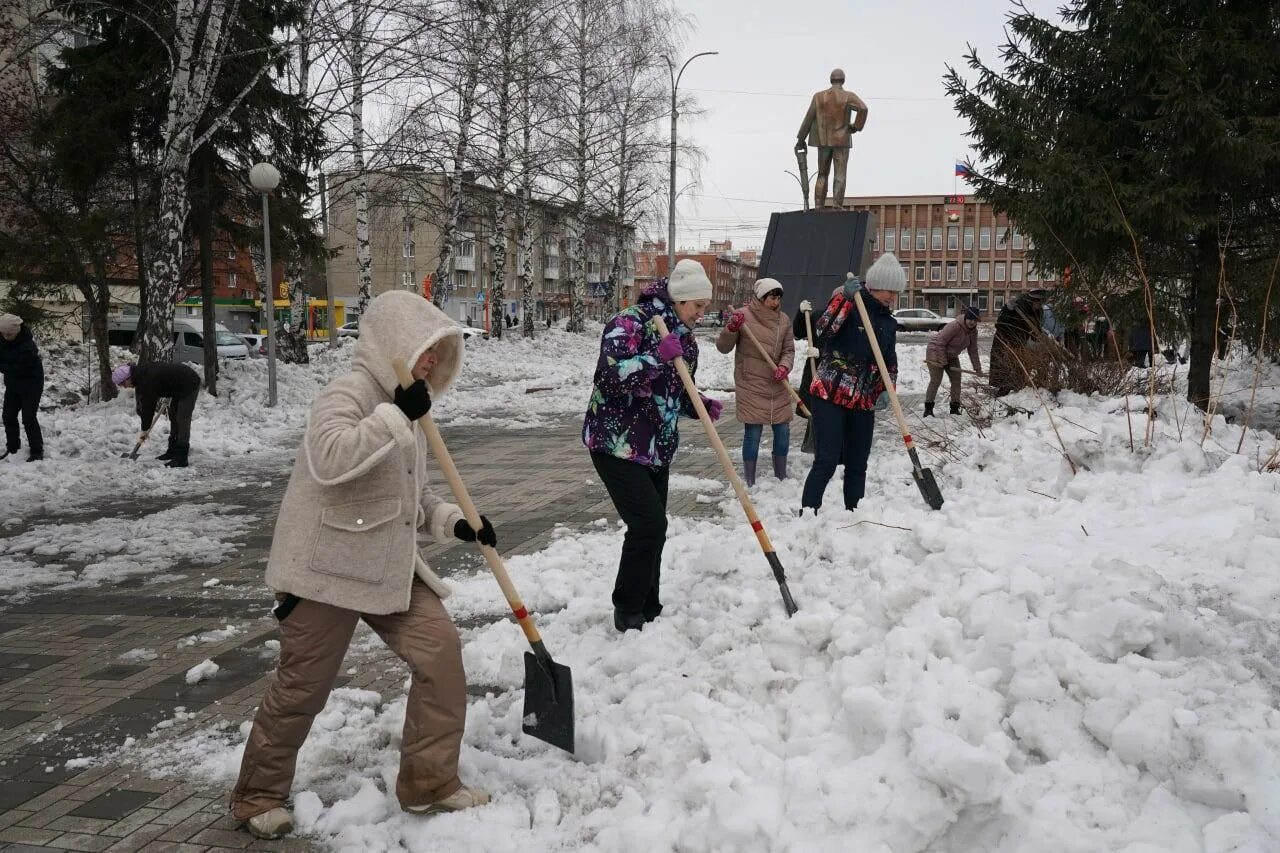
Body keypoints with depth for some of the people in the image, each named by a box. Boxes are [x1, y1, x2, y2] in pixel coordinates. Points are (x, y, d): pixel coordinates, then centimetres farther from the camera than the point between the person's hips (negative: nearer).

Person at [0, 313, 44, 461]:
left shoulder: (27, 345, -28)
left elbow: (21, 368, -27)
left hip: (31, 384, -7)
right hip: (12, 384, 7)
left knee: (28, 418, -8)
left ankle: (37, 451, 0)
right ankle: (12, 448, 23)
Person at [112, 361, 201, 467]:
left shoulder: (147, 381, -27)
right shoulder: (141, 374, 4)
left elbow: (148, 406, -19)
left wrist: (145, 429, -8)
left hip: (190, 384, -11)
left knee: (182, 420, -12)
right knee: (173, 415, 15)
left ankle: (182, 458, -12)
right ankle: (173, 451, 22)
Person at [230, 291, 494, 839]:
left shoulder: (403, 406, 11)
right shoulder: (347, 394, -15)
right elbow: (329, 459, -36)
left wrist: (453, 522, 3)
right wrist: (396, 416, -34)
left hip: (387, 565, 8)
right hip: (325, 568, -8)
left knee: (441, 651, -2)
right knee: (302, 686, 4)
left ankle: (429, 783, 12)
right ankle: (257, 797, 27)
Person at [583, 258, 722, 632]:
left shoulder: (684, 338, 10)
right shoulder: (630, 323, -15)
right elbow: (610, 377, -27)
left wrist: (703, 406, 0)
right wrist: (657, 357, -29)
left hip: (658, 447, 8)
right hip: (617, 444, -8)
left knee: (654, 528, 11)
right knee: (649, 524, -16)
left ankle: (648, 612, 24)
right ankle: (627, 613, -1)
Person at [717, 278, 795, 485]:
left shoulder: (782, 319, 6)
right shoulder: (743, 315, -8)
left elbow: (789, 350, 9)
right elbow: (723, 347, -5)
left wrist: (784, 367, -11)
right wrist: (732, 329, -23)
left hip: (778, 386, 5)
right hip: (751, 385, -5)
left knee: (783, 431, 9)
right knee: (753, 433, -4)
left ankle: (781, 477, 26)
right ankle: (749, 482, 7)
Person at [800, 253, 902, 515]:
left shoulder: (889, 323, 14)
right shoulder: (848, 306, -6)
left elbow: (890, 363, 17)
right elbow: (823, 332, -23)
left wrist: (886, 389, -1)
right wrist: (844, 297, -28)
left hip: (863, 402, 6)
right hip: (830, 396, -6)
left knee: (857, 464, 11)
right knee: (827, 462, -13)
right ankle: (807, 514, -7)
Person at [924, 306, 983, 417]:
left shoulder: (973, 332, -3)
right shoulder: (954, 326, -28)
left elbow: (973, 351, 5)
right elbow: (940, 343, -27)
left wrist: (977, 368, 2)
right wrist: (943, 362, -25)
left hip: (951, 356, 8)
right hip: (936, 352, -8)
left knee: (956, 380, 3)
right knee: (935, 381, -14)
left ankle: (955, 408, 11)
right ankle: (928, 409, -11)